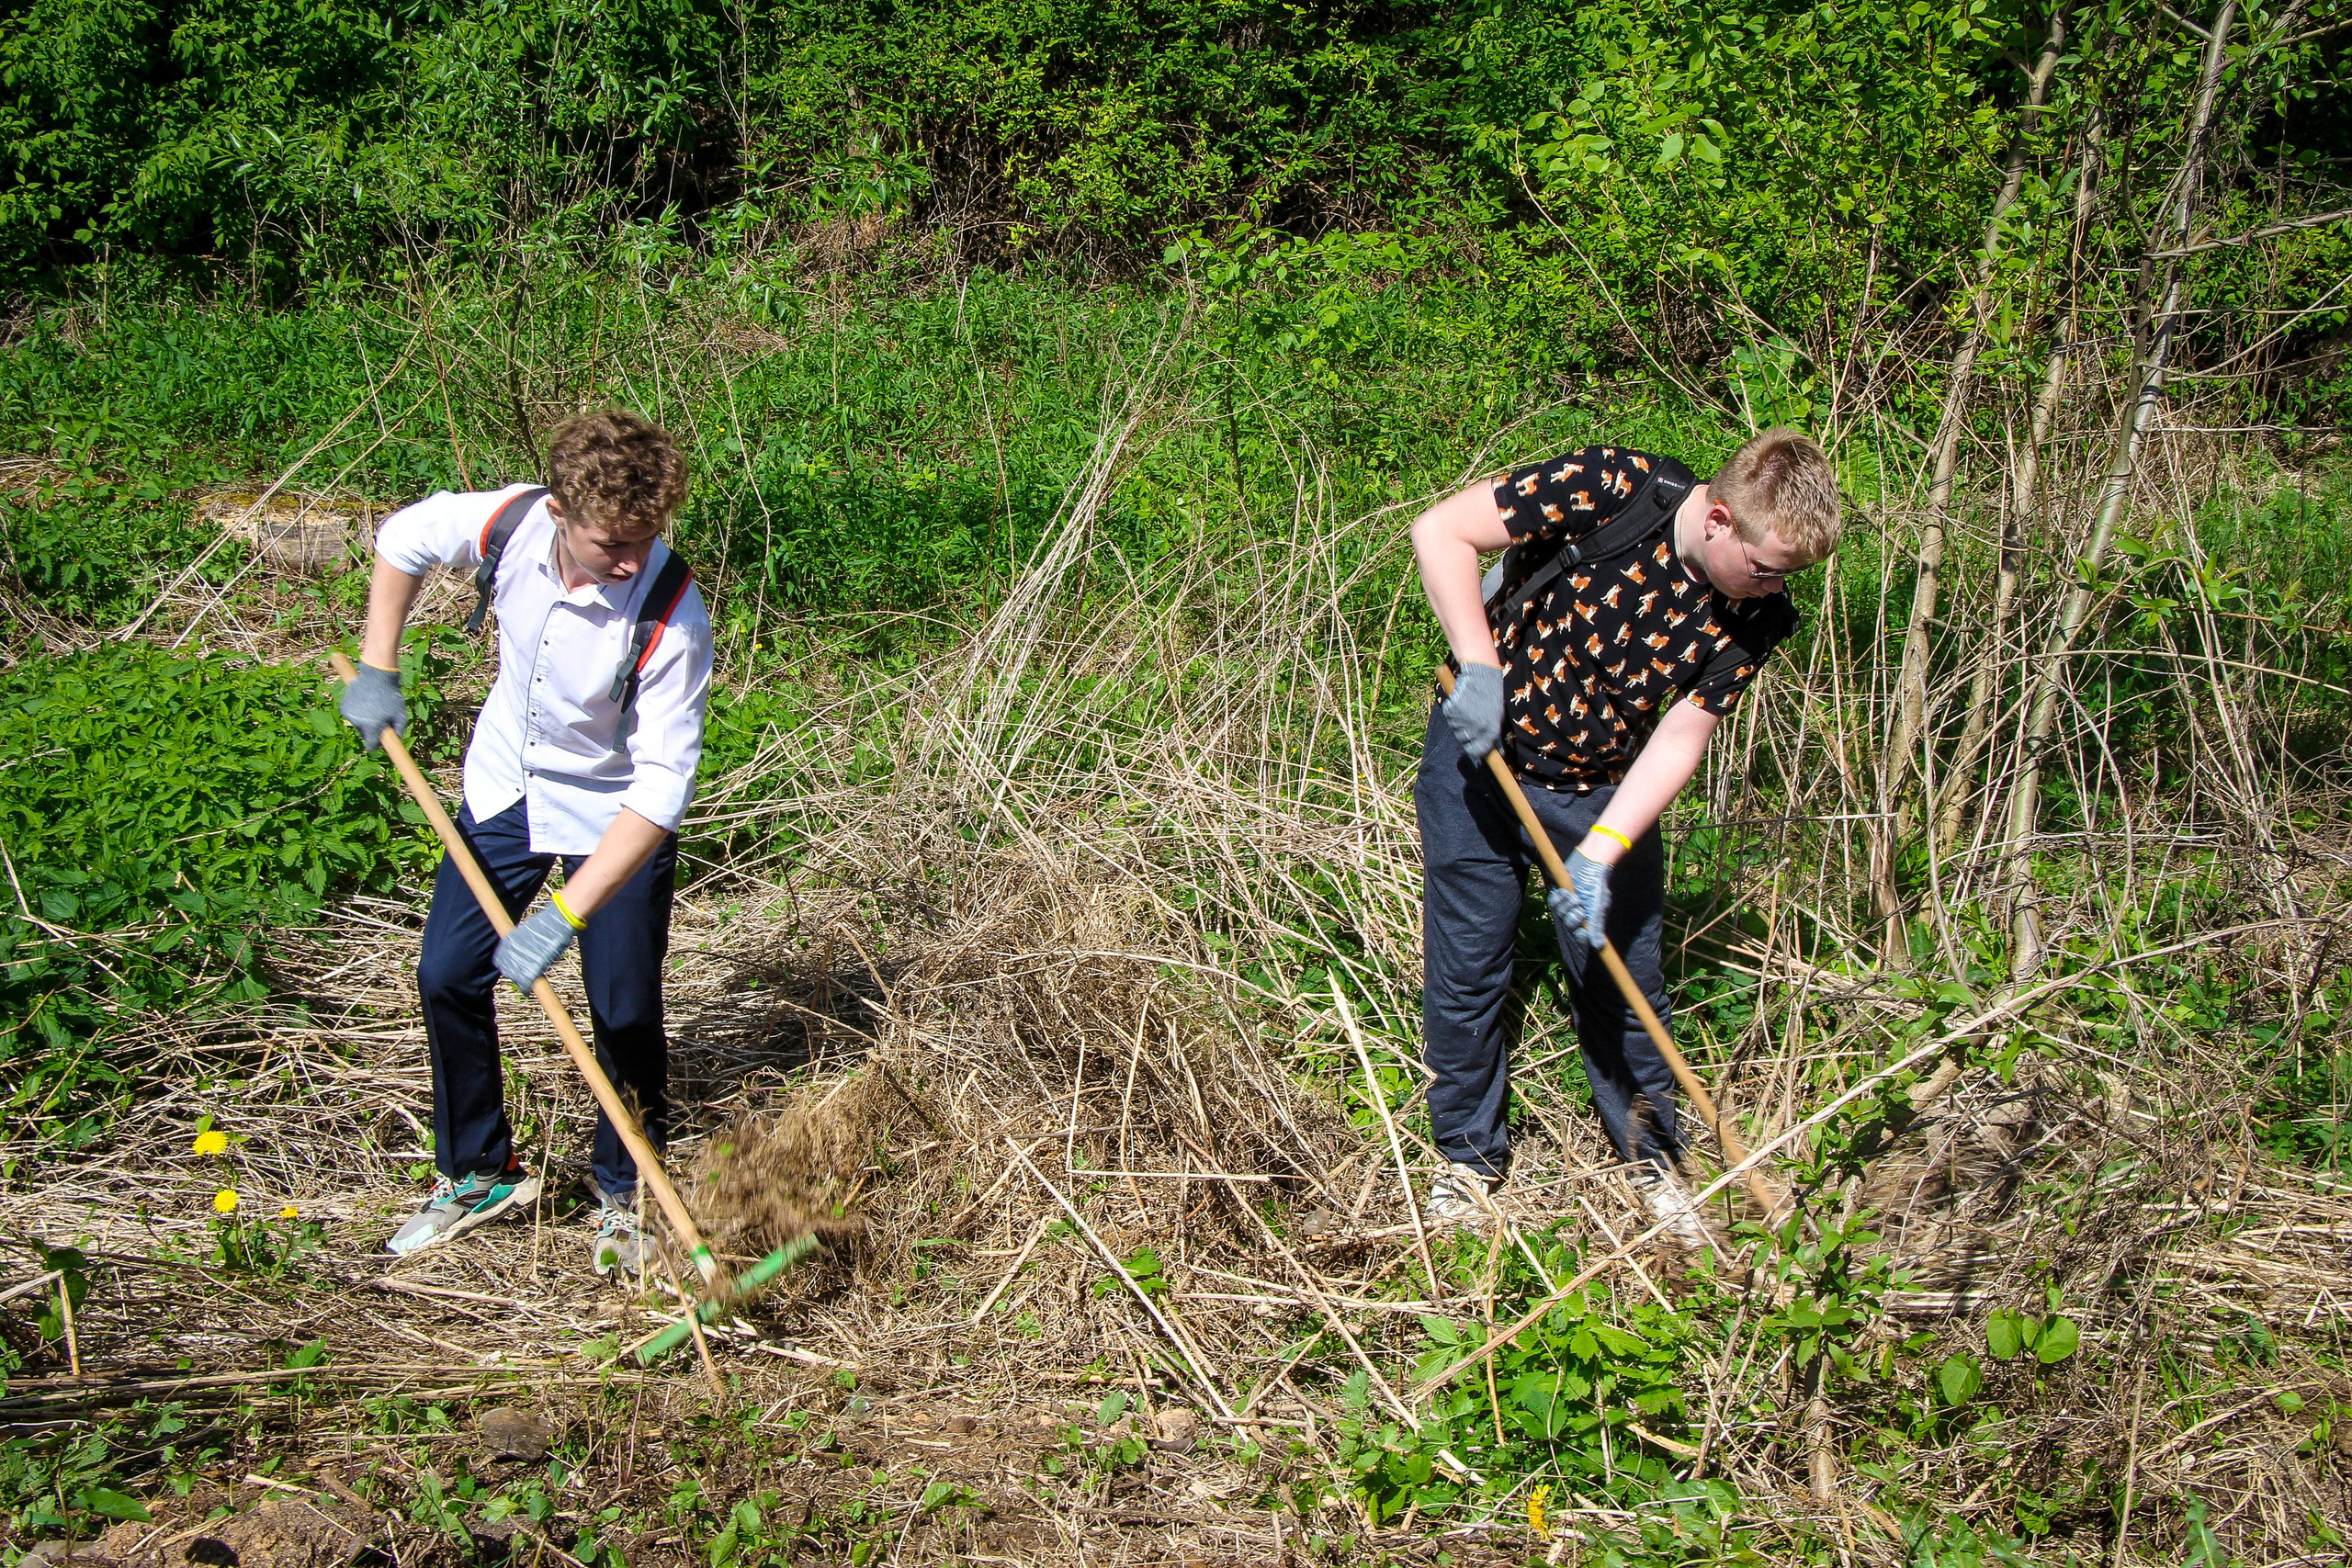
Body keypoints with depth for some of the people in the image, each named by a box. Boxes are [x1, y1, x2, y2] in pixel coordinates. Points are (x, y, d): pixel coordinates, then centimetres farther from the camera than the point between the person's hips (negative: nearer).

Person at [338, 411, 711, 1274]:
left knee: (624, 1010, -3)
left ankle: (623, 1190, 22)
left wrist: (565, 915, -40)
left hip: (616, 812, -4)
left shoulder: (671, 617, -34)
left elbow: (662, 784, -35)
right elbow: (404, 537, 1)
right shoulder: (509, 523, -23)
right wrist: (376, 672, 0)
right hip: (505, 785, 4)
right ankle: (478, 1172, 25)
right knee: (448, 975, 6)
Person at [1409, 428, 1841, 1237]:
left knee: (1623, 976, 7)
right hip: (1480, 756, -2)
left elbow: (1678, 739, -15)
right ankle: (1470, 1153, 25)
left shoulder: (1752, 621, -14)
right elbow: (1441, 531, -22)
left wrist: (1600, 855, -26)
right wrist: (1481, 666, -30)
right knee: (1466, 967, 4)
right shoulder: (1612, 489, -25)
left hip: (1604, 794, 2)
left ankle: (1651, 1154, 30)